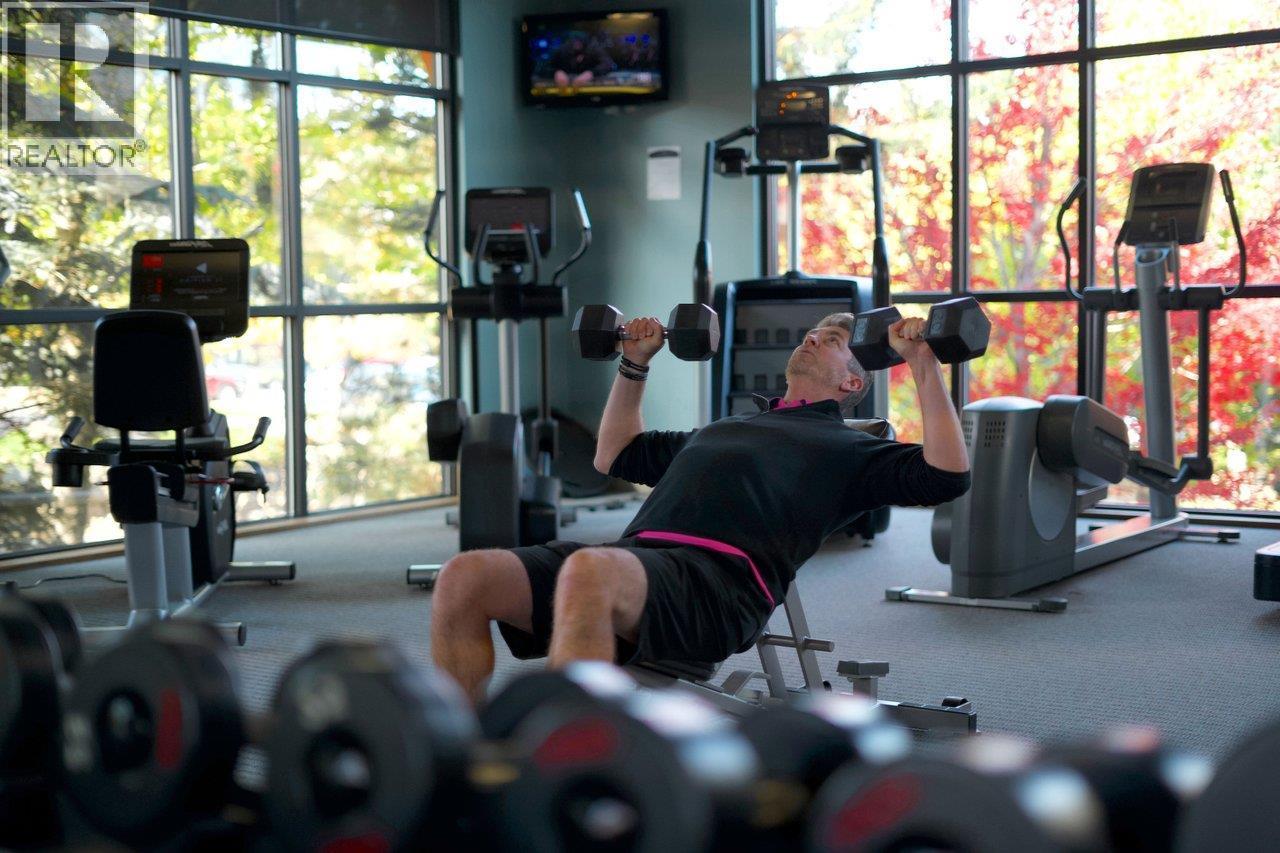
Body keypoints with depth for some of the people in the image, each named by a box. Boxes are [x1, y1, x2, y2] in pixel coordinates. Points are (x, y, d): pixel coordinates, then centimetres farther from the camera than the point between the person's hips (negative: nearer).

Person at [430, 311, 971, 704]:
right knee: (464, 579, -18)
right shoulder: (725, 427, 40)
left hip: (718, 578, -6)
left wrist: (923, 364, 4)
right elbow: (615, 457, 49)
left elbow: (946, 477, 3)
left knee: (588, 572, -41)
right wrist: (634, 365, 44)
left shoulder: (847, 449, 21)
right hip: (636, 554, 7)